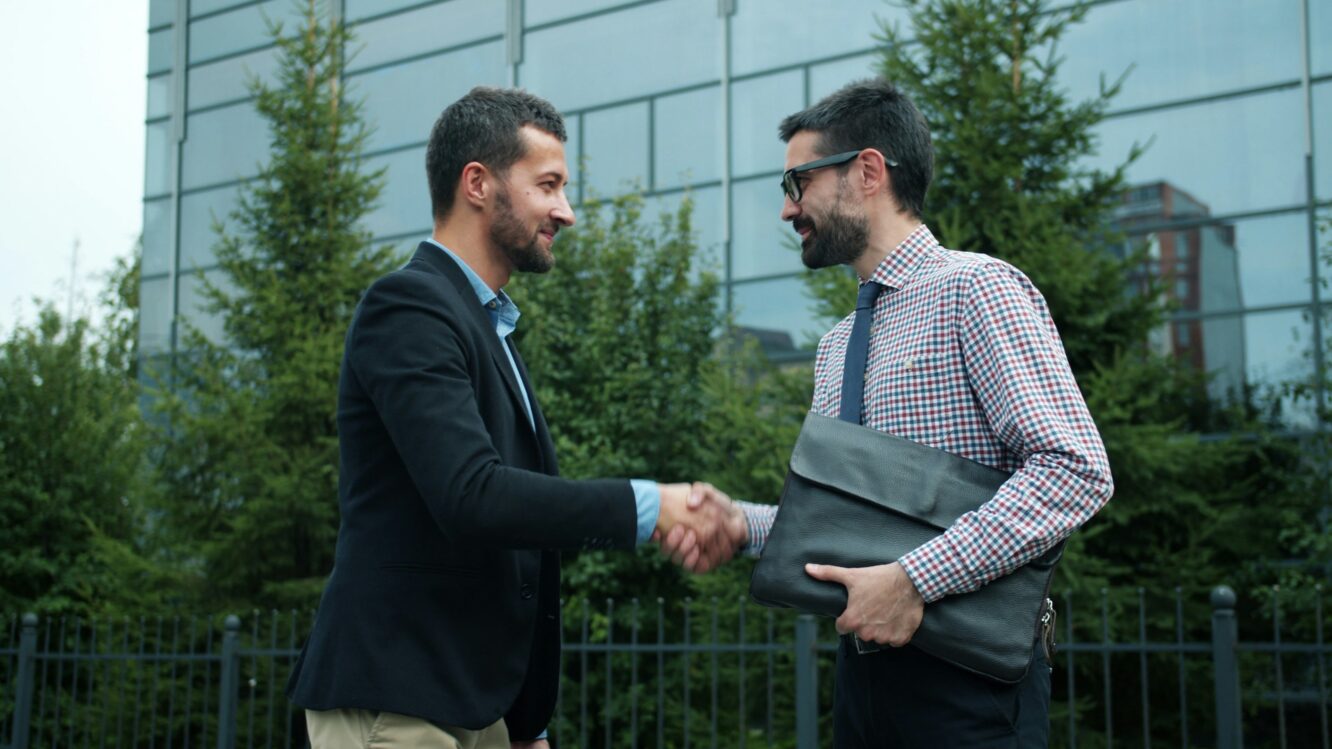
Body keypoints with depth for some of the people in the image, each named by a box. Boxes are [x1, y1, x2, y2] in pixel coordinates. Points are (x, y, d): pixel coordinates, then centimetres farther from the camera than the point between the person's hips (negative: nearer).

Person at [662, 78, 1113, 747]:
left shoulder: (976, 290, -11)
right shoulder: (836, 345, 14)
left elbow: (1076, 470, -21)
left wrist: (914, 579, -25)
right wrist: (740, 523, -2)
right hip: (865, 662, 7)